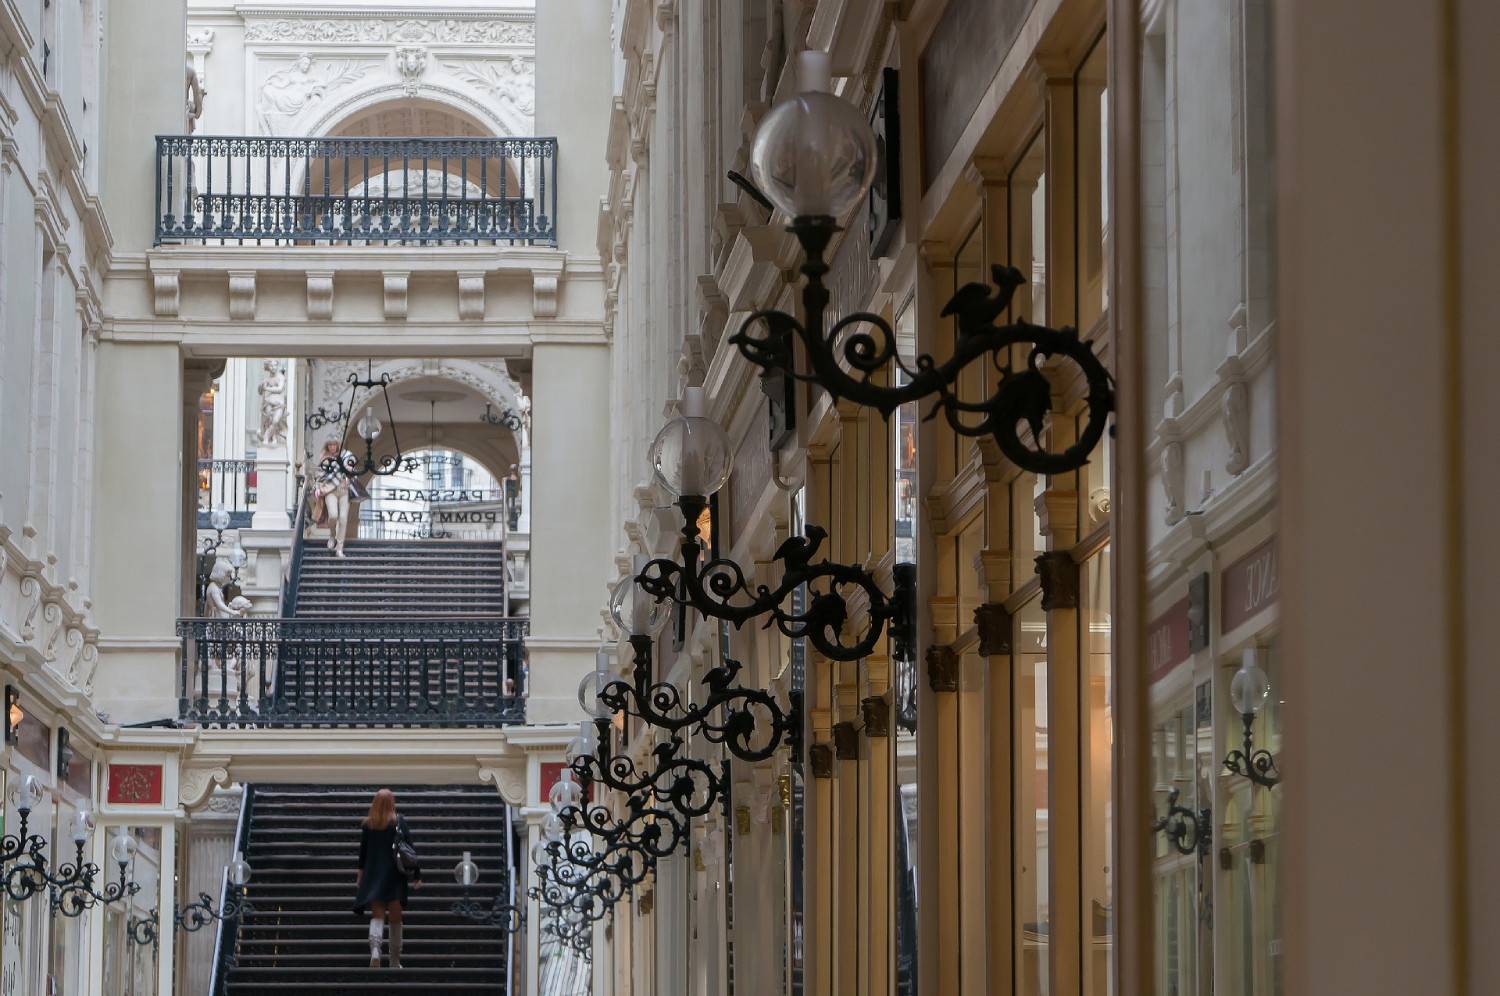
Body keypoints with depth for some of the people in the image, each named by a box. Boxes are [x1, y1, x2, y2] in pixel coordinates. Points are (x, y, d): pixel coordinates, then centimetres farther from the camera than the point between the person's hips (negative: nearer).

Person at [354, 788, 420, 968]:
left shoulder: (367, 825, 0)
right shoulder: (398, 823, -7)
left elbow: (363, 851, 7)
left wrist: (360, 874, 20)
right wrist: (416, 875, -3)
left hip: (373, 875, 2)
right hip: (394, 875, -2)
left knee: (377, 916, 4)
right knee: (395, 918, 9)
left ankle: (375, 949, -24)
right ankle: (395, 961, 15)